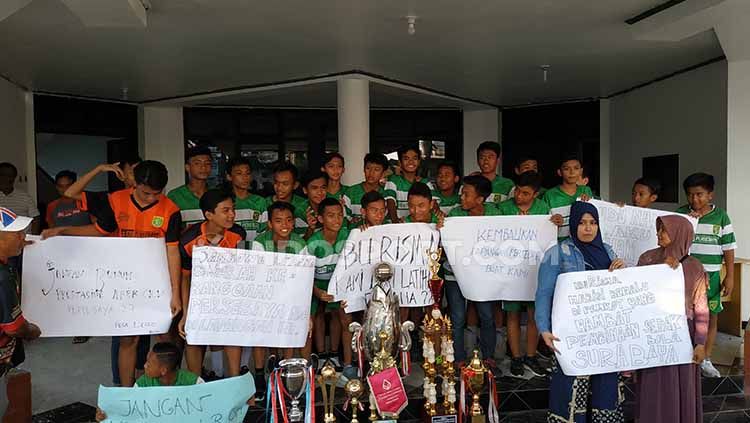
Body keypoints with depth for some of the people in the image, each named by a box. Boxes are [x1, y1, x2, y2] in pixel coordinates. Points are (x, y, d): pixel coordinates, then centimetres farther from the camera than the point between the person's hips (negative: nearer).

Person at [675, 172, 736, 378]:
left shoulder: (721, 216, 1)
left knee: (711, 317, 9)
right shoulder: (680, 213, 0)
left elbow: (728, 248, 3)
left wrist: (730, 277, 1)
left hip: (711, 275, 1)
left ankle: (706, 360, 23)